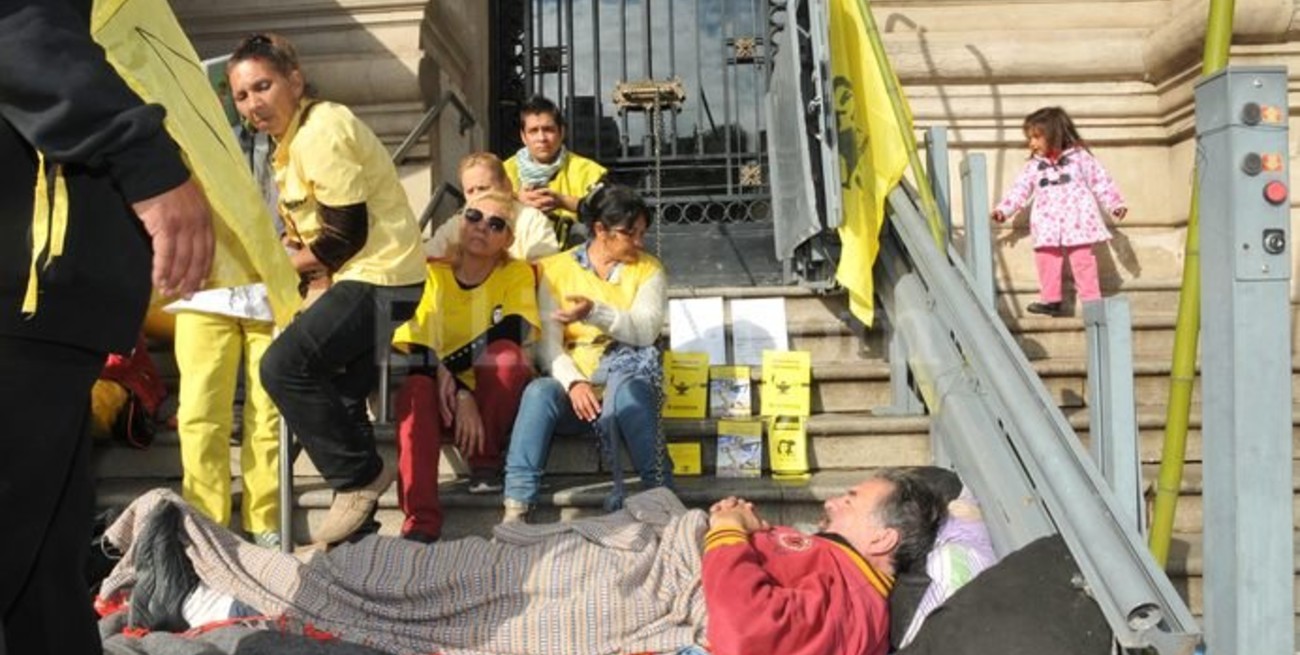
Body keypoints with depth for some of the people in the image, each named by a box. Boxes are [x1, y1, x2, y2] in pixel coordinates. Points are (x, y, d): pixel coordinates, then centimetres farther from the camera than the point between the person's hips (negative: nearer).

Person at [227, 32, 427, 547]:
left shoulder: (321, 132, -18)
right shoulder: (294, 136, 13)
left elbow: (348, 234, -20)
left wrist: (286, 266, -7)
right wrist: (291, 254, -3)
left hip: (380, 275, -11)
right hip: (359, 274, 11)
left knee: (284, 366, -20)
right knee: (338, 393, 17)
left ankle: (360, 477, -6)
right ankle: (359, 506, 29)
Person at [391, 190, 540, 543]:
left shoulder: (517, 273, -3)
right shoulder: (433, 273, -1)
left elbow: (511, 332, -21)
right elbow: (416, 348, -11)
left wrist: (450, 364, -26)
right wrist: (461, 395, -25)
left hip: (497, 396, -1)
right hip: (448, 395, 1)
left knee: (503, 355, -32)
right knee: (415, 389, -32)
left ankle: (485, 461, -11)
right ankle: (421, 520, -32)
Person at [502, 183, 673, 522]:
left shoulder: (648, 269, 11)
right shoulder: (555, 269, 9)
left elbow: (646, 330, -6)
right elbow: (548, 340, -2)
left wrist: (595, 313, -23)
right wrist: (574, 382, -20)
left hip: (627, 375, 0)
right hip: (573, 382, 1)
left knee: (625, 392, -35)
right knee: (539, 391, -31)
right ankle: (516, 509, -33)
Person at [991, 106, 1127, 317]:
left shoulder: (1079, 156, 3)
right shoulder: (1034, 165, 12)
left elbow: (1100, 181, 5)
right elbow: (1020, 188, 11)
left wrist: (1116, 205, 2)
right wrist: (1004, 209, 1)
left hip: (1077, 221, -3)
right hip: (1048, 225, 3)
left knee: (1083, 259, -4)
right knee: (1046, 259, -4)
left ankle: (1092, 301, 2)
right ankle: (1051, 300, 4)